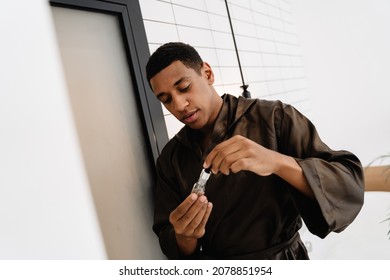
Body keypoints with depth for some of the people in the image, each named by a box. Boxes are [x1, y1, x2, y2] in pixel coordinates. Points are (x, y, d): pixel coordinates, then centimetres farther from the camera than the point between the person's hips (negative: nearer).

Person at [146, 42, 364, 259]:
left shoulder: (274, 118, -11)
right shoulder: (170, 159, -2)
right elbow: (168, 240, 1)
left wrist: (276, 162, -31)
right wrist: (184, 237, -20)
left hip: (282, 258, -1)